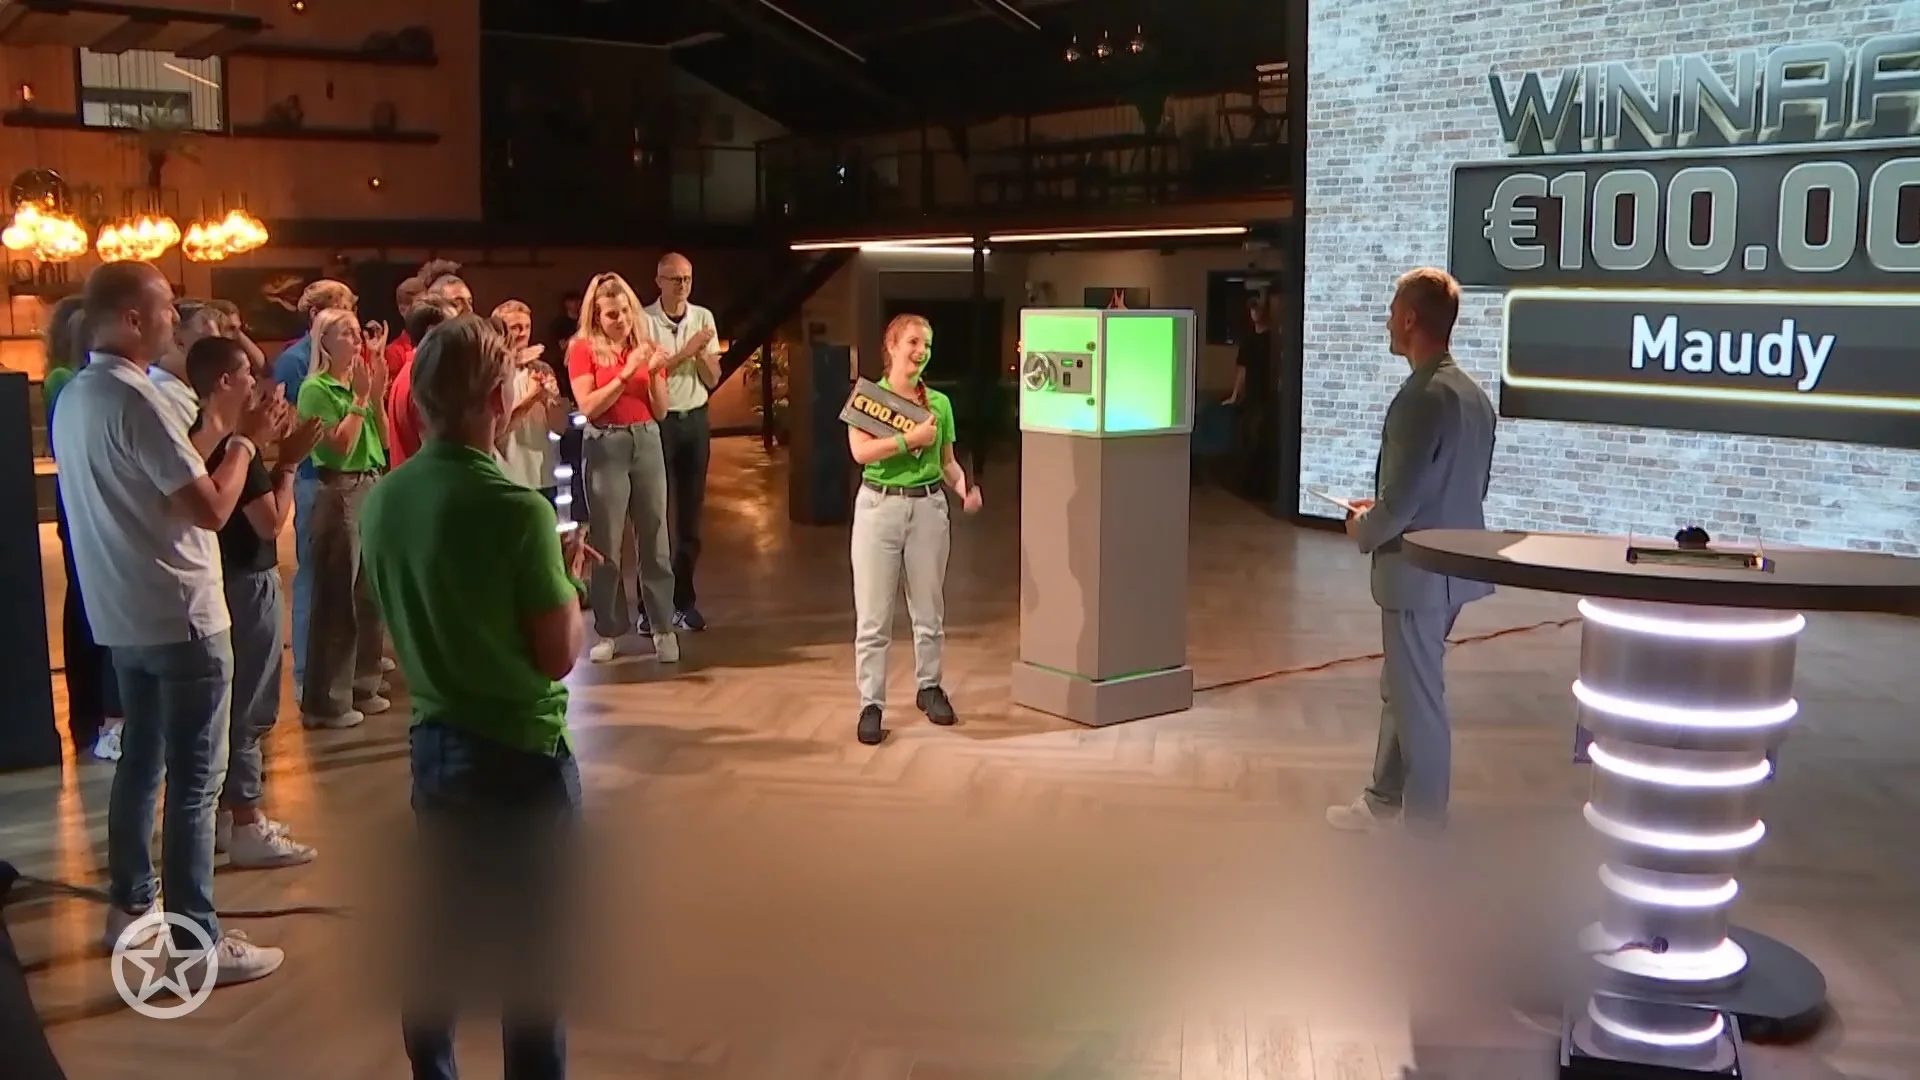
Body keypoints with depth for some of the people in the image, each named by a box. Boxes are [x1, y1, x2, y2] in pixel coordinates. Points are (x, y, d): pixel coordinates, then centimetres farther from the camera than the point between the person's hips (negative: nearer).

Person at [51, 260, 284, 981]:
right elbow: (211, 507, -22)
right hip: (180, 617, -9)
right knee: (194, 779, -3)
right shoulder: (134, 399, -20)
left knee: (140, 761, 21)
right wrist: (246, 441, -8)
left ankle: (130, 905, 33)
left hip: (122, 615, 9)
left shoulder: (73, 399, 9)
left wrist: (235, 439, 16)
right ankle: (197, 942, 3)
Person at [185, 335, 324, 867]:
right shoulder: (235, 447, -20)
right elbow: (270, 521, -22)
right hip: (246, 582, -10)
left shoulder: (199, 440, 8)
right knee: (248, 706, -3)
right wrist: (289, 463, -13)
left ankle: (225, 812, 25)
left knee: (229, 700, 16)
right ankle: (246, 826, 2)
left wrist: (272, 457, 9)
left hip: (222, 578, 10)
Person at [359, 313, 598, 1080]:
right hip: (520, 751, -6)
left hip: (433, 742, 7)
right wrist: (569, 577, 1)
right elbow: (559, 656, -17)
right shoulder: (516, 509, -21)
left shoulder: (383, 501, -1)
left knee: (442, 933, 18)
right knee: (532, 950, 7)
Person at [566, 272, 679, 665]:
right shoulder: (583, 349, -2)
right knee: (605, 542, 1)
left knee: (654, 538, 4)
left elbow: (660, 411, 8)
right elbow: (588, 406, -12)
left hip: (647, 441, 3)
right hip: (605, 446, -3)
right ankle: (609, 631, 9)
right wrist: (626, 373, -18)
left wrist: (656, 373, -9)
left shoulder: (645, 346, 9)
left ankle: (663, 627, 10)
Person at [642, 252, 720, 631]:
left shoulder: (703, 317, 6)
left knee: (691, 510, 8)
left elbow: (713, 379, 5)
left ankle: (683, 598, 17)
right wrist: (686, 351, -16)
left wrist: (702, 353, -13)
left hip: (695, 419, 4)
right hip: (657, 421, -4)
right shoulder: (644, 320, -6)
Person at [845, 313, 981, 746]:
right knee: (873, 614, -1)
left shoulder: (939, 402, 7)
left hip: (928, 507, 3)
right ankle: (871, 705, 5)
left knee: (929, 608, 13)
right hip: (879, 506, -3)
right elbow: (861, 451, -17)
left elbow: (947, 461, 11)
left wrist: (965, 489, -8)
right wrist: (911, 438, -19)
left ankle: (928, 687, 30)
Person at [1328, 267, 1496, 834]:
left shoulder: (1424, 396, -22)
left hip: (1419, 568, -10)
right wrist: (1382, 508, 15)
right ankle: (1385, 798, 35)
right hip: (1451, 561, 10)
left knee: (1418, 698, 3)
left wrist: (1364, 531, -5)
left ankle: (1424, 822, 16)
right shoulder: (1471, 392, 9)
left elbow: (1403, 497, -24)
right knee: (1401, 687, 21)